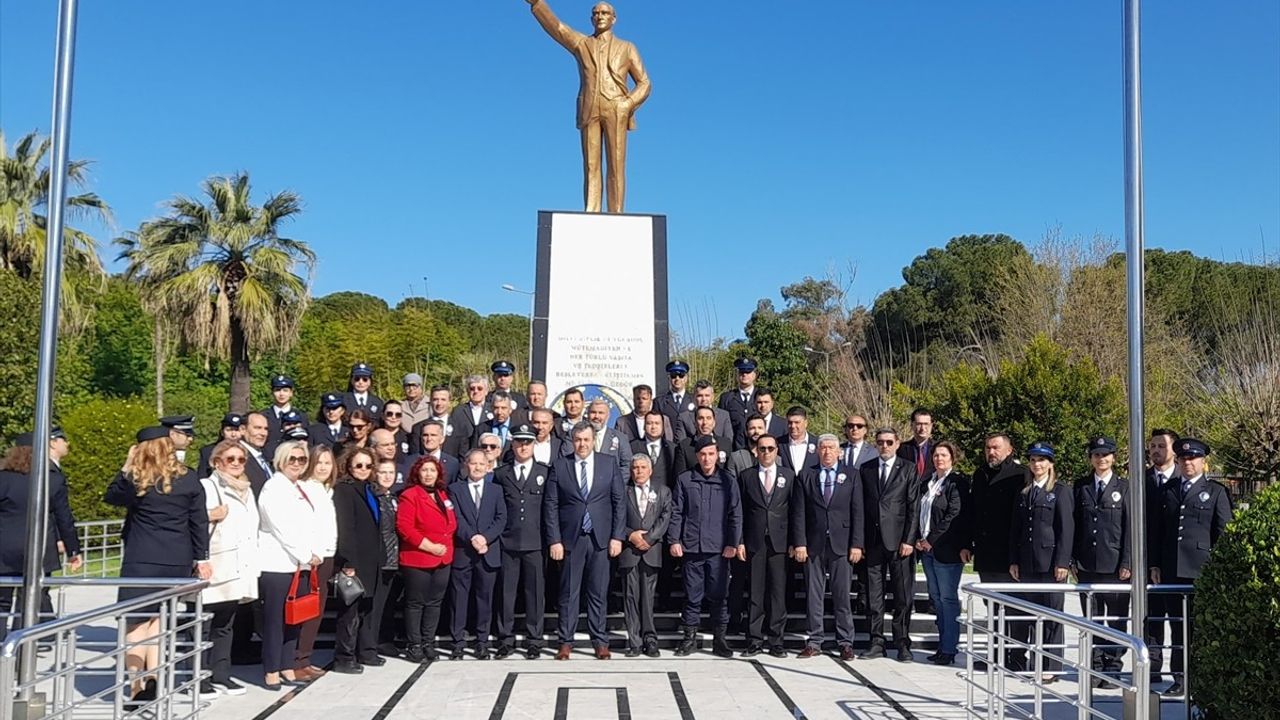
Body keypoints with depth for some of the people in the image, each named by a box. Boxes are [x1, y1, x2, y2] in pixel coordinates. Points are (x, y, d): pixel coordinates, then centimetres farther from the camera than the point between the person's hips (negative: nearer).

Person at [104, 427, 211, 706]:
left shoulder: (135, 479, -7)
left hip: (141, 560, -3)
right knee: (159, 616, 17)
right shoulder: (189, 478, 0)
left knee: (137, 621, 3)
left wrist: (126, 467, 14)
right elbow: (200, 521, 2)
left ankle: (138, 687, -3)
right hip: (178, 561, 3)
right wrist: (201, 557, 9)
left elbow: (110, 496, 14)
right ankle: (152, 677, 10)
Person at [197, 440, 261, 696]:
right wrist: (210, 517, -25)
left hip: (239, 570, 7)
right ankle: (199, 678, 2)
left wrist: (253, 567, 22)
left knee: (224, 625, 13)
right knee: (203, 626, -3)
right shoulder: (206, 487, -4)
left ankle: (220, 675, 19)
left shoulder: (247, 491, 20)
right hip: (212, 570, -7)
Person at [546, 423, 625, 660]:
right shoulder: (559, 466, 3)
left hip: (600, 538, 1)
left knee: (598, 593, 5)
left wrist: (617, 536, -2)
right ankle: (566, 642, 13)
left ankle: (600, 641, 14)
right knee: (568, 593, 4)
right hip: (570, 538, 0)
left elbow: (620, 501, 5)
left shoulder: (609, 464, 5)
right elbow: (551, 505, 1)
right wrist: (554, 540, -5)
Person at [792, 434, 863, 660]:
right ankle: (814, 642, 12)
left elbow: (857, 512, 3)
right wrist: (799, 543, -4)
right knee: (813, 595, 4)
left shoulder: (851, 476, 8)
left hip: (841, 544, -1)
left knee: (842, 595, 1)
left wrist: (856, 544, -5)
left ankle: (845, 643, 9)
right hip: (813, 544, 1)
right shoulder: (805, 477, 8)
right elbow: (798, 512, 4)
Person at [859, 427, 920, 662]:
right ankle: (877, 642, 13)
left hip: (899, 540, -3)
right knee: (873, 595, 5)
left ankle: (902, 643, 10)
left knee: (903, 596, 1)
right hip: (873, 540, 3)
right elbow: (861, 505, 9)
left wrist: (909, 540, -9)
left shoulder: (909, 469, 2)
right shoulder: (866, 469, 11)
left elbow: (913, 508, -2)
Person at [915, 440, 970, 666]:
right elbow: (919, 512, 19)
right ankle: (943, 645, 16)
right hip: (927, 548, 8)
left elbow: (954, 515, -15)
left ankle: (949, 649, -1)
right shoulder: (927, 483, 16)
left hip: (946, 549, -8)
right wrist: (920, 540, 4)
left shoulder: (957, 482, -8)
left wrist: (931, 540, -14)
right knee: (936, 598, 10)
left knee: (948, 598, -5)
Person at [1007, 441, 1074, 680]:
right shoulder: (1024, 493, 15)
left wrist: (1062, 562, -12)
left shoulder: (1061, 491, -1)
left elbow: (1066, 528, -6)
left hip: (1050, 561, -5)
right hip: (1027, 563, 5)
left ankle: (1051, 667, 6)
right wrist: (1013, 561, 7)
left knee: (1051, 616, 0)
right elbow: (1015, 529, 14)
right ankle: (1017, 662, 15)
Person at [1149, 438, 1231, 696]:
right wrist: (1155, 564, 9)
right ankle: (1180, 676, 14)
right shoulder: (1167, 490, 14)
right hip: (1172, 570, 3)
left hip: (1203, 570, -3)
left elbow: (1224, 532, 1)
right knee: (1177, 625, 7)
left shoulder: (1215, 492, 5)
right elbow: (1156, 530, 14)